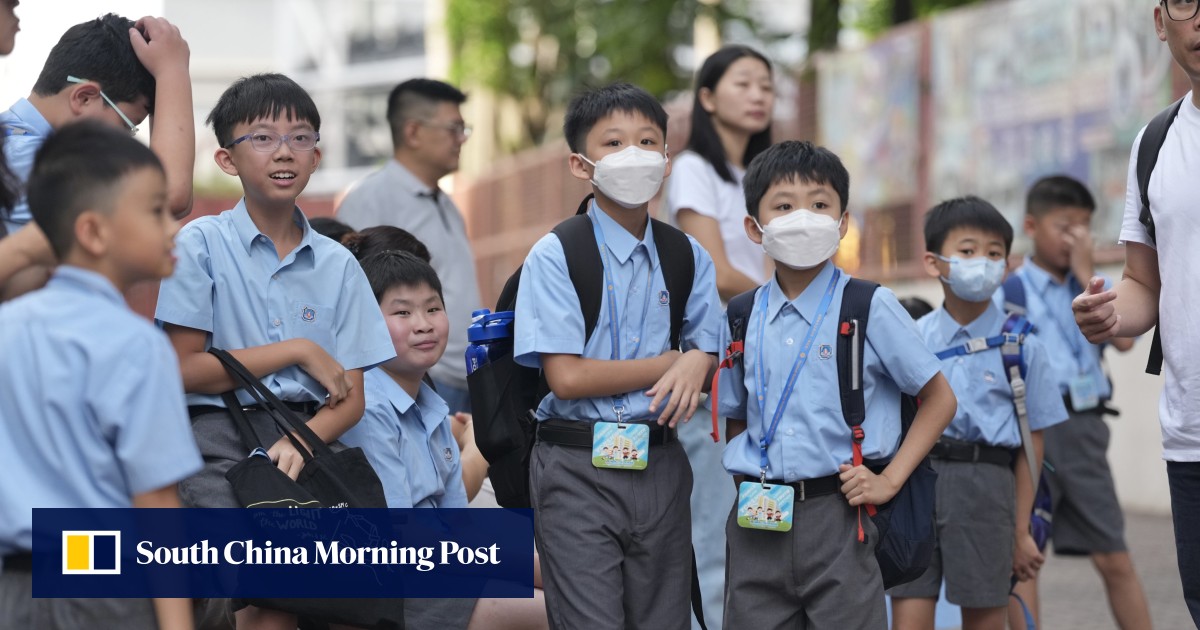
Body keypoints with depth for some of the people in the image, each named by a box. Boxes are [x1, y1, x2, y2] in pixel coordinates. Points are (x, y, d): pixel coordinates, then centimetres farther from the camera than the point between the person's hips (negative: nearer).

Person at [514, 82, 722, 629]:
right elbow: (567, 377, -15)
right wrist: (671, 362, -10)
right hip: (579, 467, -4)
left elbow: (709, 353, 6)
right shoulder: (555, 256, -8)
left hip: (660, 461, 5)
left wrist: (697, 363, -19)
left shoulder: (687, 257, 8)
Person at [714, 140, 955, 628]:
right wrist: (746, 481, 3)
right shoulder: (742, 317, 9)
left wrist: (890, 479, -5)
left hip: (836, 513, -3)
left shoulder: (869, 308, -2)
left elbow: (939, 399, 3)